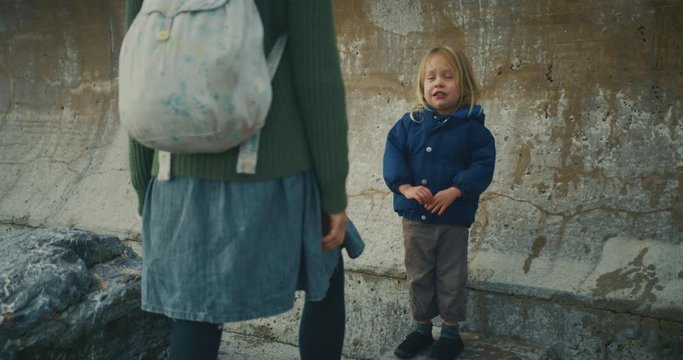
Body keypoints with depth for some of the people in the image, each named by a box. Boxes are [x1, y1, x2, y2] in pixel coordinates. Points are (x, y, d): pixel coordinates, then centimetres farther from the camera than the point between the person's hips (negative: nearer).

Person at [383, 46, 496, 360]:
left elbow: (483, 164, -11)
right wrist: (405, 187, -19)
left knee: (451, 278, 10)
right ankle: (422, 329, 33)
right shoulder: (409, 123, -1)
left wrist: (455, 191, -22)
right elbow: (393, 155, -4)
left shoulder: (471, 126, -7)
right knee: (418, 276, 16)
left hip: (454, 218, -2)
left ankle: (451, 333, 27)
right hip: (414, 216, 3)